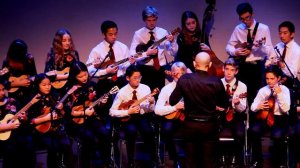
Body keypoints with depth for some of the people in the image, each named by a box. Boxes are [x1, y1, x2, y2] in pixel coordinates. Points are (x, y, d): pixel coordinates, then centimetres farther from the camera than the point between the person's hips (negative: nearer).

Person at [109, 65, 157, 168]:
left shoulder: (146, 88, -2)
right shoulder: (122, 92, -9)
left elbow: (150, 111, 5)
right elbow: (112, 112, -8)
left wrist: (151, 103, -17)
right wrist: (128, 112, -18)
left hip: (142, 116, 2)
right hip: (128, 118, -2)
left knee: (148, 130, -30)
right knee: (132, 131, -33)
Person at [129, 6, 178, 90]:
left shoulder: (163, 32, 5)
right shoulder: (138, 34, -2)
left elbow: (173, 53, 2)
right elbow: (132, 56, -9)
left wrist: (172, 42, -16)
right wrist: (147, 53, -21)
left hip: (160, 70, 2)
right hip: (146, 71, -2)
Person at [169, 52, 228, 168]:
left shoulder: (184, 79, -11)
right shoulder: (216, 82, -12)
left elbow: (172, 101, -4)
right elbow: (224, 105, -1)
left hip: (190, 125, 1)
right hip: (210, 125, -1)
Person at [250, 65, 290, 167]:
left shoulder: (284, 90, -2)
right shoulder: (263, 90, 7)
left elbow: (285, 109, -13)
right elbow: (253, 107, 9)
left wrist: (279, 94, -21)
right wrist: (258, 106, -13)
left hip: (280, 119, -3)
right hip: (265, 117, 3)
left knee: (277, 136, -34)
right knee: (254, 130, -28)